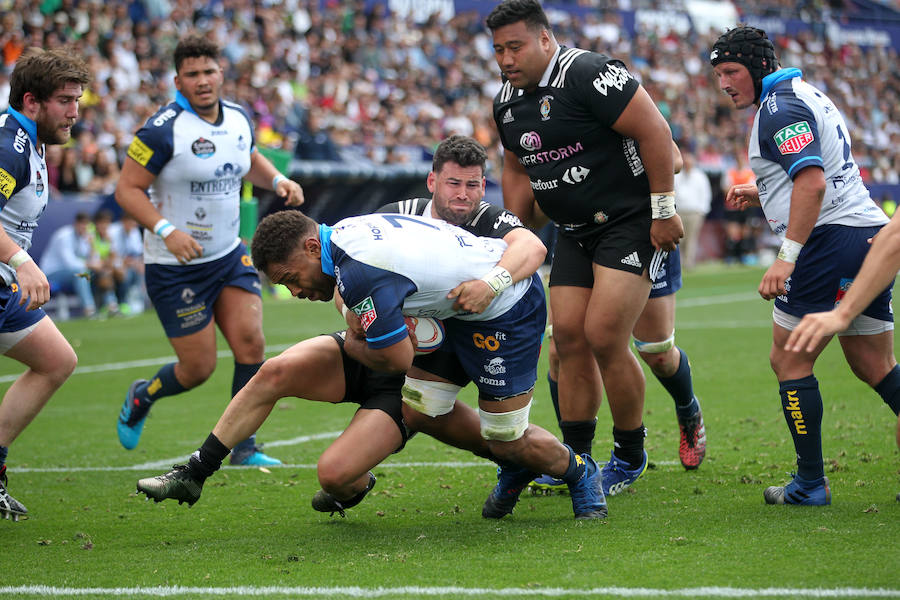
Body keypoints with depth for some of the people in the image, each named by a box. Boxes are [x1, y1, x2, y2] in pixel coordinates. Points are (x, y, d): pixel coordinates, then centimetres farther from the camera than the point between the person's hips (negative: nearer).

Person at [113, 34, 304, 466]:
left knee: (250, 344, -7)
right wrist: (165, 230, -29)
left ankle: (243, 448, 6)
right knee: (199, 368, -2)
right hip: (175, 267, -6)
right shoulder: (163, 130, -18)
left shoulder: (238, 119, 3)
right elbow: (127, 189, -16)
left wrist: (277, 180, 4)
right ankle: (141, 397, 31)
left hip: (229, 256, 6)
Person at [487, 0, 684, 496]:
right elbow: (517, 169, 22)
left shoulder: (588, 75, -20)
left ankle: (630, 456, 5)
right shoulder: (508, 101, 7)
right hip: (574, 232, 8)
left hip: (632, 222, -8)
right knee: (569, 340, 2)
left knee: (604, 337, -13)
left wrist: (664, 210, -19)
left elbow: (654, 130, -20)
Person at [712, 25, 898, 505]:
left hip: (832, 241, -10)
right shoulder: (806, 96, 21)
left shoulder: (779, 110, -10)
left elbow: (813, 181, -24)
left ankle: (810, 484, 0)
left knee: (789, 361, -2)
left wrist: (786, 257, -28)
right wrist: (761, 195, 28)